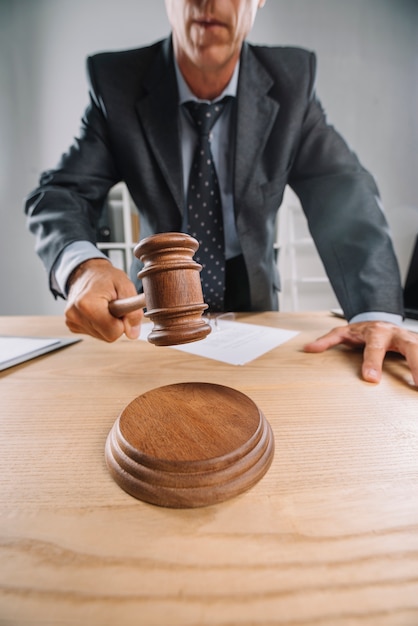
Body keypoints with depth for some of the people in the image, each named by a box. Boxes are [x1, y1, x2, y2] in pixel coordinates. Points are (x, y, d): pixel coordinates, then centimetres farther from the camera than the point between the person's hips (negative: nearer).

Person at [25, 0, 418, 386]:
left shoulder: (292, 80, -7)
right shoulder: (116, 82, -10)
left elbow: (342, 192, -12)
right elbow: (60, 192, -13)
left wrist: (377, 311, -26)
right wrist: (82, 265, -37)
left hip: (252, 298, 1)